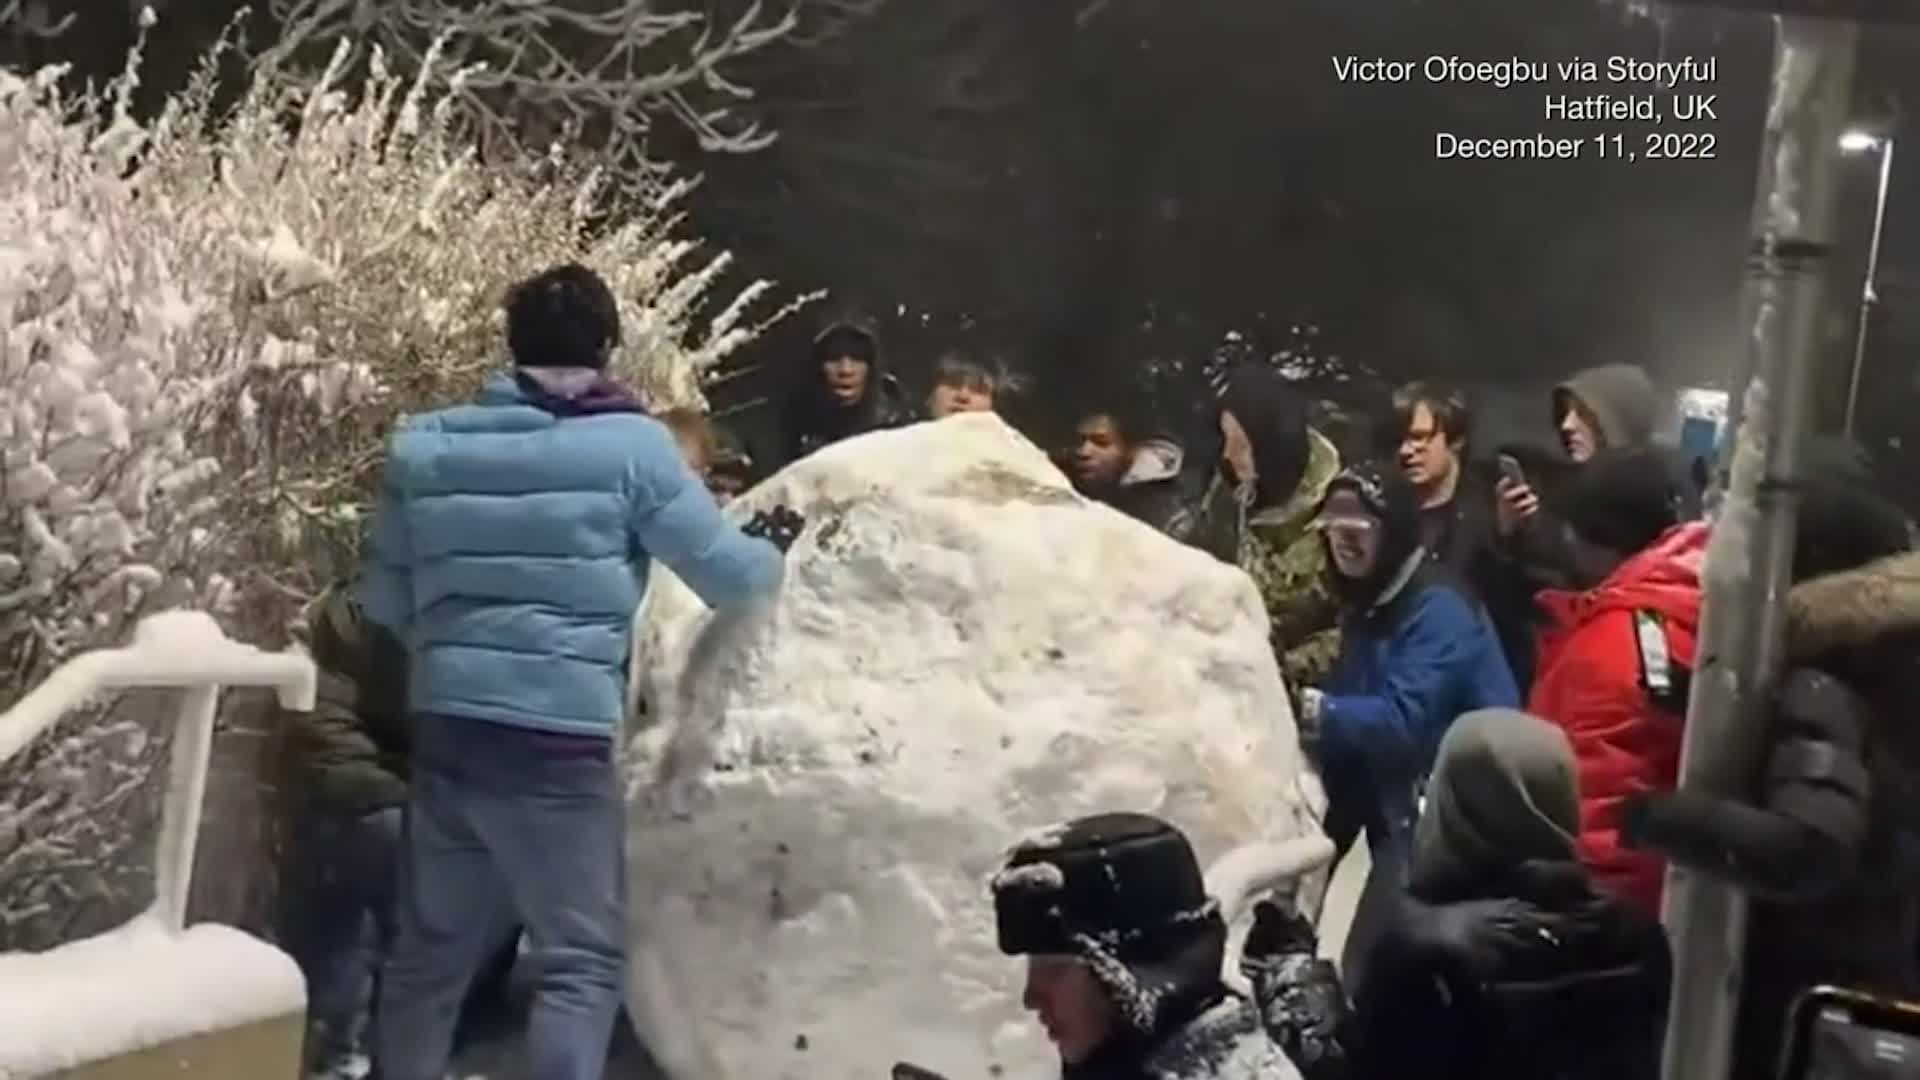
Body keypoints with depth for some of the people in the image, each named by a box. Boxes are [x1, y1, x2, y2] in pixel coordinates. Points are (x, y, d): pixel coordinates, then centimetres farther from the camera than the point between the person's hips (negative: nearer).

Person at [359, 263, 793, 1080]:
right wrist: (775, 555, 22)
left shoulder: (424, 446, 8)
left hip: (443, 728, 6)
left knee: (430, 950, 18)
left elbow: (383, 599, 15)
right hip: (559, 736, -5)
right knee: (582, 959, 3)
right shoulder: (631, 445, -6)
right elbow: (728, 576, 0)